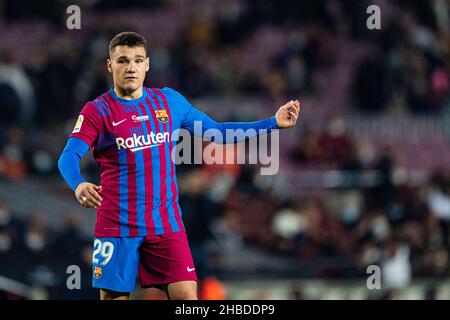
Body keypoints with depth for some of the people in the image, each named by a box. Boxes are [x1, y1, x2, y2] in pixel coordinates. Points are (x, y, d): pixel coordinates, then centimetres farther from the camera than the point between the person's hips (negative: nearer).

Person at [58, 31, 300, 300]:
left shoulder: (169, 101, 9)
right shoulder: (98, 111, -3)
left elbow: (217, 131, 16)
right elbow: (69, 156, -16)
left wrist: (273, 123, 10)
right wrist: (78, 185, -38)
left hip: (166, 225, 2)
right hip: (117, 226, -2)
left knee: (187, 296, -9)